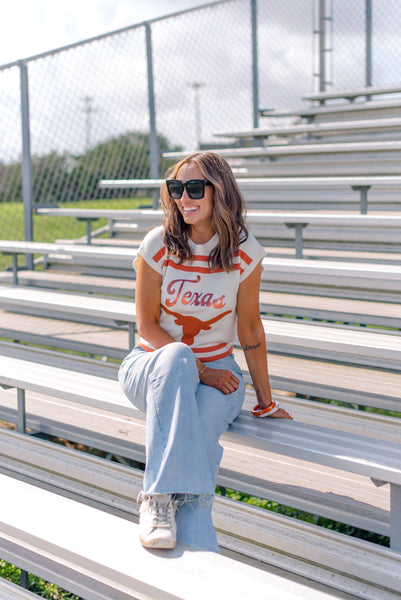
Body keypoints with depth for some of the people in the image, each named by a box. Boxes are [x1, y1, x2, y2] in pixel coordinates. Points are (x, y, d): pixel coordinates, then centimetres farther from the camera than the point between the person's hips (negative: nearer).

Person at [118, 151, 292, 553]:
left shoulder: (245, 252, -5)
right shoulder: (158, 245, -8)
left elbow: (250, 328, 2)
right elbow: (146, 324, -6)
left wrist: (266, 402, 6)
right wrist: (196, 369, -17)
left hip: (217, 372, 1)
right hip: (150, 365, -1)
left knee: (196, 438, -33)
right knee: (175, 358, -39)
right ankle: (158, 498, -44)